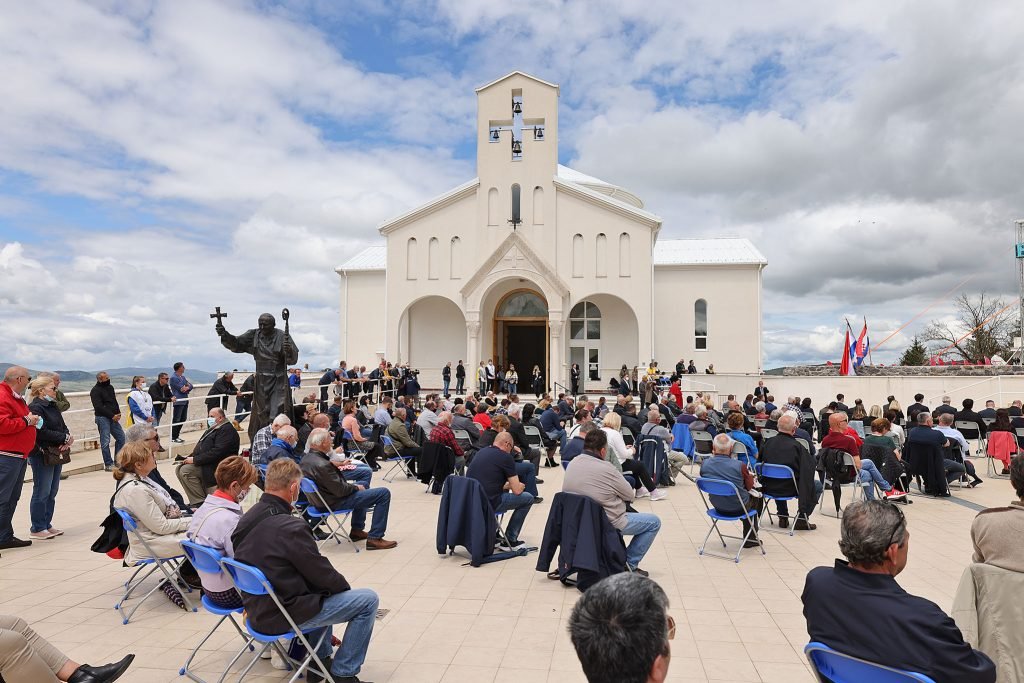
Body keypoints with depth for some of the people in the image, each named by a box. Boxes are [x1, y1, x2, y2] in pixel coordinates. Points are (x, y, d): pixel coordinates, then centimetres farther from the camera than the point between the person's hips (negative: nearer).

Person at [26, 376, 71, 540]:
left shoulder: (53, 406, 13)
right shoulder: (35, 408, -14)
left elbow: (62, 426, 14)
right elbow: (42, 433, -22)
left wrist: (67, 438, -6)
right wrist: (65, 437, -14)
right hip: (41, 455, -9)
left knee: (52, 492, 14)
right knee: (41, 493, -1)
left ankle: (46, 525, 23)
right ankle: (37, 529, 8)